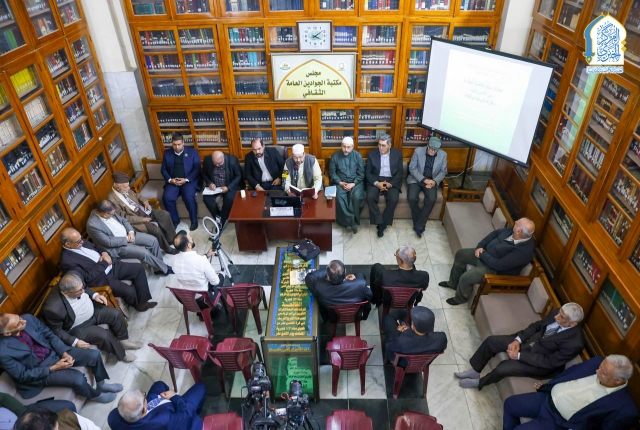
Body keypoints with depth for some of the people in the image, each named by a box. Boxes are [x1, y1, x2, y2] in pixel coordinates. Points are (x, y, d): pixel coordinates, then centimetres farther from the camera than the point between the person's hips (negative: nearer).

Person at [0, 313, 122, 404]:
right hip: (38, 371, -5)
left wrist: (64, 353, -16)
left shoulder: (28, 318, -17)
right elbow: (23, 376, -17)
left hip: (54, 352, 5)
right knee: (78, 379, -25)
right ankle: (95, 395, 10)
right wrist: (53, 368, -20)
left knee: (94, 355, -10)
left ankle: (101, 384, 20)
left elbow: (50, 335, -3)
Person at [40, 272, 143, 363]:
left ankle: (123, 340, 24)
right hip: (78, 328, -6)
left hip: (92, 311, 6)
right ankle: (121, 354, 8)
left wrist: (95, 295, -10)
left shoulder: (76, 281, -24)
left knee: (116, 314, 0)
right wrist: (74, 342, -24)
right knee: (104, 336, -21)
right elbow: (55, 331, -21)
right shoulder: (53, 308, -38)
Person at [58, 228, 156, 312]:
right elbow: (88, 277, -24)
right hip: (100, 278, -9)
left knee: (139, 268, 0)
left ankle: (142, 302, 7)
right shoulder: (67, 260, -23)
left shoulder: (80, 242, 0)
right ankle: (136, 304, 15)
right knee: (129, 291, -23)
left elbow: (96, 247, 19)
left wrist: (104, 253, -3)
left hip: (110, 266, 9)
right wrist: (104, 263, -19)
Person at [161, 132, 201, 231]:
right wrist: (170, 179, -8)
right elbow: (163, 169, 11)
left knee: (189, 197, -30)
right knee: (167, 197, -24)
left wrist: (186, 179, -15)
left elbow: (197, 169, -3)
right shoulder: (167, 153, 11)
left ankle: (194, 220, -8)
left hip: (189, 181, -3)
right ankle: (175, 220, -1)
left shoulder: (193, 152, 2)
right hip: (172, 181, 3)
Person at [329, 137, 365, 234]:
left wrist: (353, 184, -14)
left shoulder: (357, 155, 2)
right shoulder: (335, 156, 2)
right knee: (339, 197, -30)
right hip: (340, 182, 1)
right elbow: (332, 173, 3)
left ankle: (350, 220, -16)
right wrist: (340, 183, -11)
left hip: (355, 182, 0)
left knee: (356, 196, -31)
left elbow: (361, 173, 0)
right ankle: (351, 221, -24)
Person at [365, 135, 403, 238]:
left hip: (392, 181, 0)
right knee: (370, 197, -28)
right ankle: (379, 221, -12)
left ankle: (383, 224, -10)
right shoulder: (372, 154, 0)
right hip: (375, 180, 0)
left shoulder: (397, 153, 1)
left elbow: (400, 172, 0)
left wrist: (391, 183, -15)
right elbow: (367, 172, 0)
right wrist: (376, 183, -17)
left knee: (394, 199, -27)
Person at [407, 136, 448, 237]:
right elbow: (412, 168, -8)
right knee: (412, 198, -27)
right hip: (416, 179, -1)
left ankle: (419, 225, -14)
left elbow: (443, 171, 4)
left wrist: (435, 181, -15)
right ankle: (420, 224, -6)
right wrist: (424, 179, -19)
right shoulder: (418, 151, -9)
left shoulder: (443, 154, -3)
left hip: (432, 181, 1)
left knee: (432, 199, -27)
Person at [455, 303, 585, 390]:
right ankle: (475, 371, 15)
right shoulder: (557, 314, -12)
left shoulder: (574, 343, -30)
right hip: (528, 341, 7)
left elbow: (549, 362, -23)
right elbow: (536, 325, 3)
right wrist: (518, 340, -11)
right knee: (491, 341, -5)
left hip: (541, 364, -7)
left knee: (502, 368, -22)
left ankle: (480, 382, 11)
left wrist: (519, 356, -21)